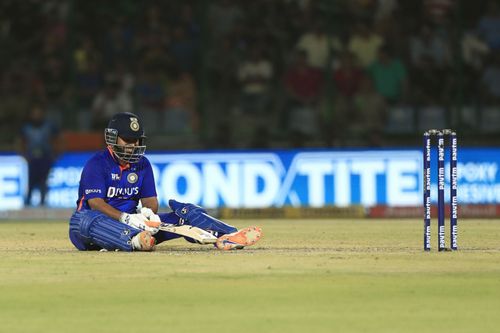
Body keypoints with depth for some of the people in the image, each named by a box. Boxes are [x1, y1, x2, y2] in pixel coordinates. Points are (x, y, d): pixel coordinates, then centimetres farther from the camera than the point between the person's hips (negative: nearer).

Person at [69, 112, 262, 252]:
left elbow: (150, 200, 9)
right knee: (83, 218, -43)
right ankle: (134, 241, -67)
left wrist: (148, 213, -17)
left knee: (184, 211, -9)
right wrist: (127, 218, -33)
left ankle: (226, 236, -34)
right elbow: (96, 203, -18)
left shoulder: (142, 164, 14)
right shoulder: (97, 164, -7)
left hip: (132, 223, 6)